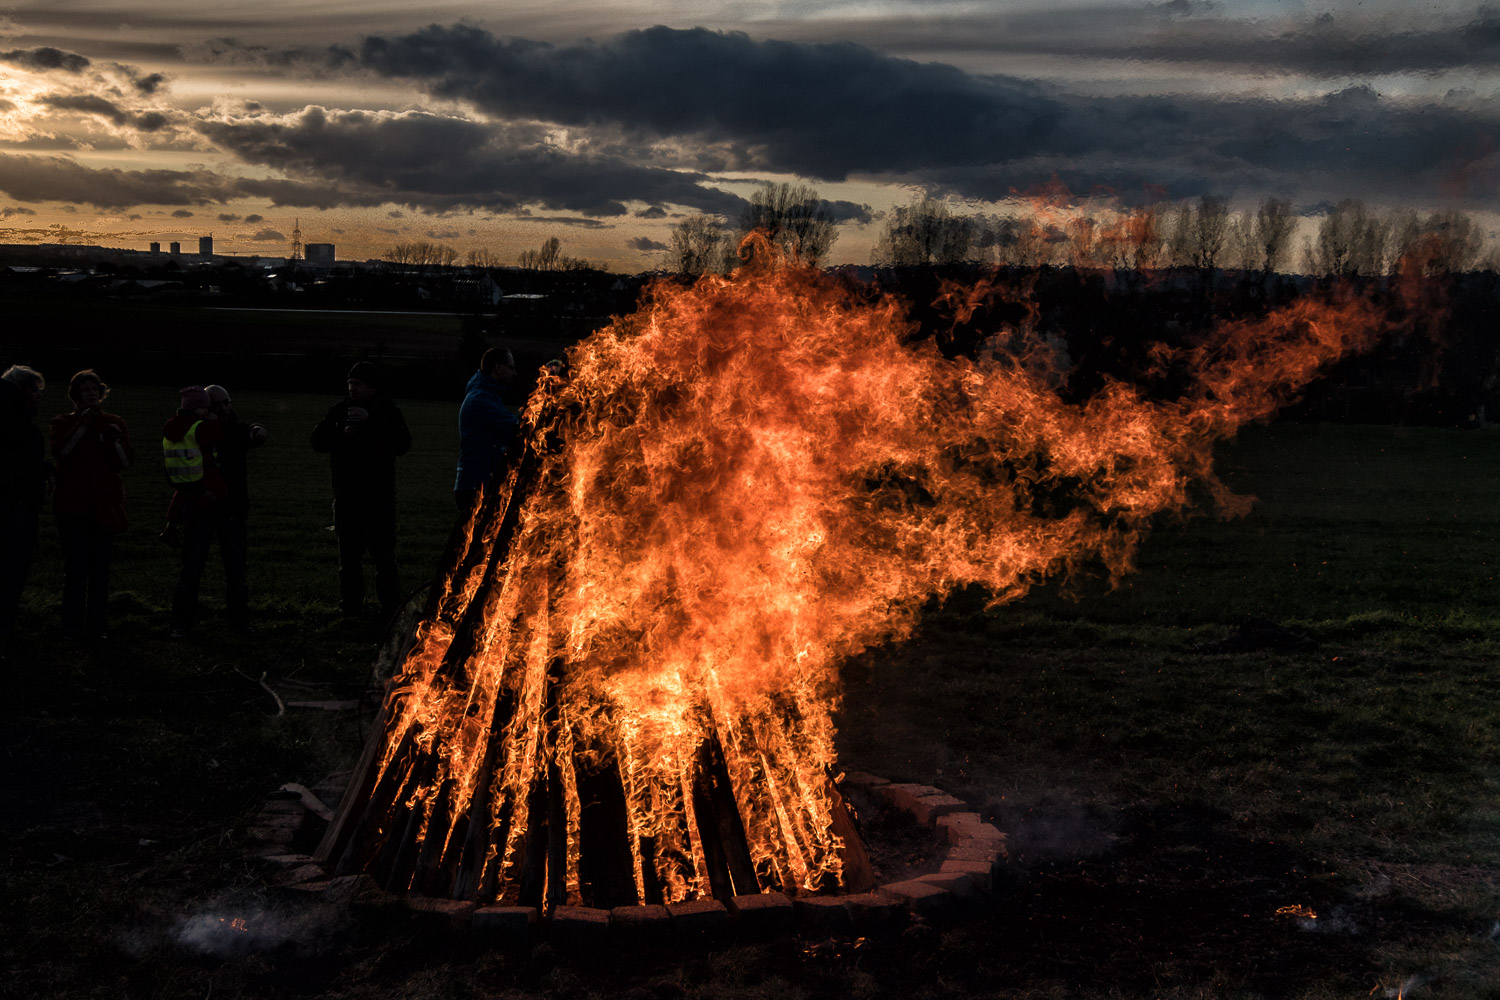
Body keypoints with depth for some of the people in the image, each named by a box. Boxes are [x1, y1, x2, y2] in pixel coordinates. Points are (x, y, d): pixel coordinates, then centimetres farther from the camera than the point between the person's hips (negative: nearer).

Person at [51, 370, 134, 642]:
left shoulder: (114, 423, 11)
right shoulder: (64, 422, 6)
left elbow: (127, 462, 2)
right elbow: (60, 451, -14)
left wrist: (115, 440, -16)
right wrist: (83, 424, -19)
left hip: (105, 506, 2)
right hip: (73, 507, -2)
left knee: (100, 568, 3)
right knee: (75, 568, -5)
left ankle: (97, 626, 8)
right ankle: (72, 628, -1)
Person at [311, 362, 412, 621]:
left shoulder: (387, 412, -1)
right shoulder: (339, 410, 7)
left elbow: (402, 444, -16)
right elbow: (318, 441, 3)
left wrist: (370, 422, -22)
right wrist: (342, 433, -15)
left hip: (378, 495, -3)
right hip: (346, 493, 4)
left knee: (383, 554, -5)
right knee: (349, 553, 9)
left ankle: (391, 608, -1)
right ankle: (351, 606, 17)